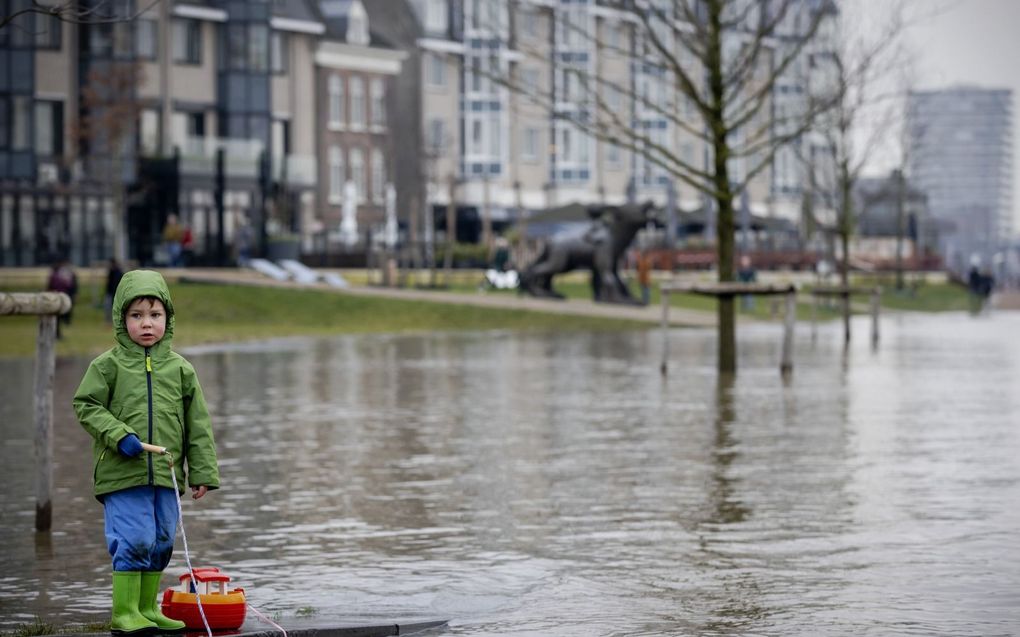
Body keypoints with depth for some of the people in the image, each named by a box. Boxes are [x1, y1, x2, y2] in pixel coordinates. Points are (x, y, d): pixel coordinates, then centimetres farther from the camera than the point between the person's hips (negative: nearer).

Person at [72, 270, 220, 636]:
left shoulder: (180, 369, 8)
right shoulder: (108, 365, 0)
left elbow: (198, 426, 10)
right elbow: (86, 406, -1)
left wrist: (202, 472, 5)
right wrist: (119, 435, -16)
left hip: (167, 474, 4)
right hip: (121, 473, -4)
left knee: (161, 543, 10)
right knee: (134, 540, -10)